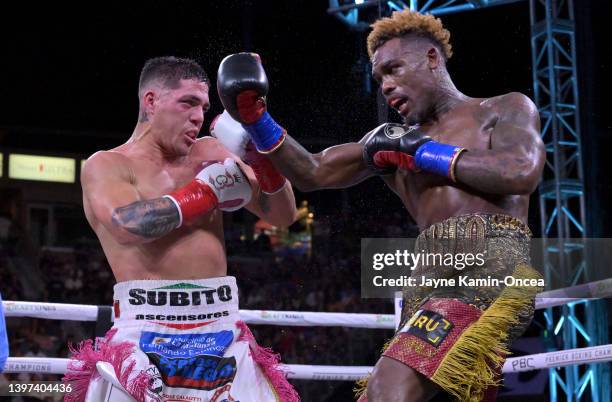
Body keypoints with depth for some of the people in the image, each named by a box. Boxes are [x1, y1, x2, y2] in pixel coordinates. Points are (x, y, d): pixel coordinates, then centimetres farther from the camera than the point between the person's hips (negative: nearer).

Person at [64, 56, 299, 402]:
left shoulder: (209, 153, 15)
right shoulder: (106, 165, 2)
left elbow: (284, 215, 13)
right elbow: (128, 226, -19)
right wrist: (208, 190, -9)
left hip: (223, 332, 5)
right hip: (147, 336, -4)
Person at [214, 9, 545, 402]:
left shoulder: (507, 108, 11)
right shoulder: (392, 139, 25)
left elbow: (522, 173, -9)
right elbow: (312, 173, 20)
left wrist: (419, 150, -3)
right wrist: (256, 119, 5)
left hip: (492, 267, -7)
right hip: (430, 280, 7)